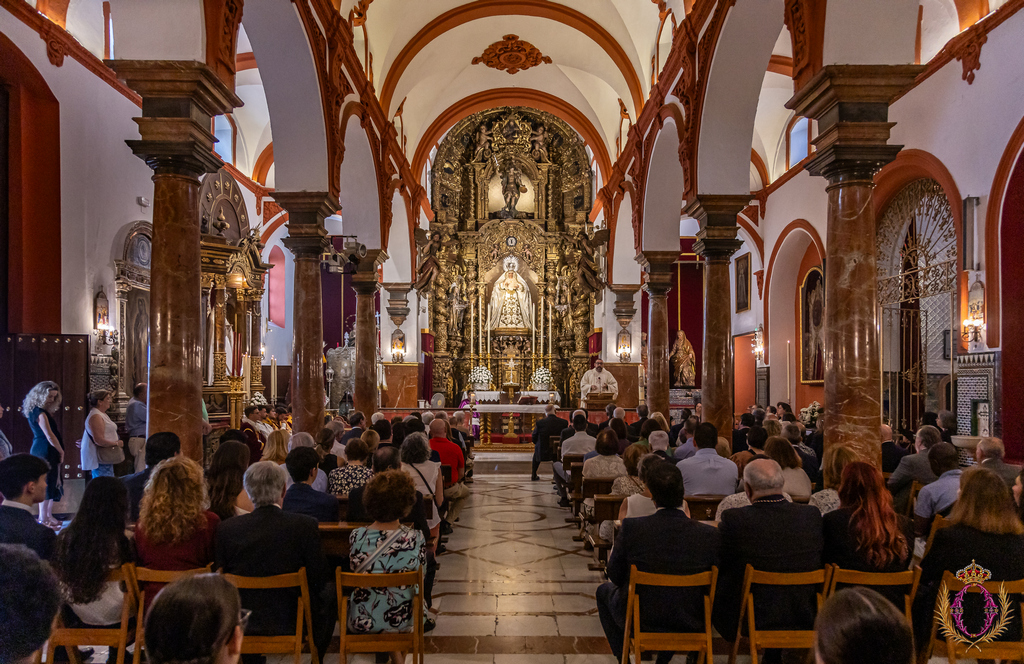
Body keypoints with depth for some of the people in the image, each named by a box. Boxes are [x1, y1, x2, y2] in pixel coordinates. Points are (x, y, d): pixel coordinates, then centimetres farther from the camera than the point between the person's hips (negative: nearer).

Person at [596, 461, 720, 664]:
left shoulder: (630, 528, -21)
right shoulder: (710, 535, -18)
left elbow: (615, 576, -7)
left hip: (638, 620, -1)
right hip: (689, 626, 2)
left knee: (604, 590, 30)